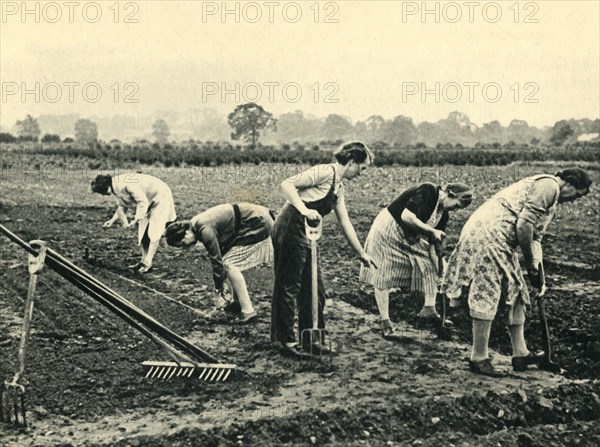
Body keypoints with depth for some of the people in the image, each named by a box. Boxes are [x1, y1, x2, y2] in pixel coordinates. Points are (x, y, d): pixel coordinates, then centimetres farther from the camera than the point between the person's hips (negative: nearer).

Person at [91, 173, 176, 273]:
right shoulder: (115, 187, -5)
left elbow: (143, 203, -30)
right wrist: (112, 220, -3)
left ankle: (148, 262, -14)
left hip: (160, 197, -9)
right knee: (143, 231, 5)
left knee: (154, 231, -14)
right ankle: (144, 260, 9)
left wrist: (135, 220, -30)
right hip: (148, 200, 9)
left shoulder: (127, 185, -35)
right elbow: (122, 206, 8)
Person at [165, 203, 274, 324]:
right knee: (228, 262, 13)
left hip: (257, 225, -10)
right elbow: (218, 256, 14)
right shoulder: (196, 224, 7)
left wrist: (218, 293, -13)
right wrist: (221, 288, 15)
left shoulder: (205, 230, -22)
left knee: (229, 264, -11)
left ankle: (248, 311, -12)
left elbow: (217, 262, -20)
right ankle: (239, 304, 23)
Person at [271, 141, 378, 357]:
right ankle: (287, 341, 7)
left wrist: (362, 254, 24)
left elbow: (345, 222, 21)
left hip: (304, 235, 10)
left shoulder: (339, 186, 17)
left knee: (314, 289, 13)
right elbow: (287, 185, -18)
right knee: (289, 286, -2)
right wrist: (304, 209, -29)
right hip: (289, 230, -10)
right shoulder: (325, 172, -12)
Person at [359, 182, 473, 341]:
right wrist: (431, 230, -28)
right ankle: (385, 323, 0)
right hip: (388, 234, -8)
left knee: (429, 268, 1)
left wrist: (439, 274, -3)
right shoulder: (427, 191, -24)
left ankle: (429, 308, 1)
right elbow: (406, 216, -34)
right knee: (384, 278, -5)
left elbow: (432, 244, 3)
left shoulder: (444, 214, -1)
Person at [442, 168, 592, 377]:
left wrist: (536, 270, 12)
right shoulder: (548, 185, -10)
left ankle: (520, 354, 19)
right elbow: (523, 225, -19)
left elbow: (535, 236, 24)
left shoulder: (551, 200, 24)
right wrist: (531, 264, -8)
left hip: (499, 241, 11)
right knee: (486, 296, -8)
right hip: (487, 234, -11)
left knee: (517, 294, 14)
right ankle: (479, 359, -1)